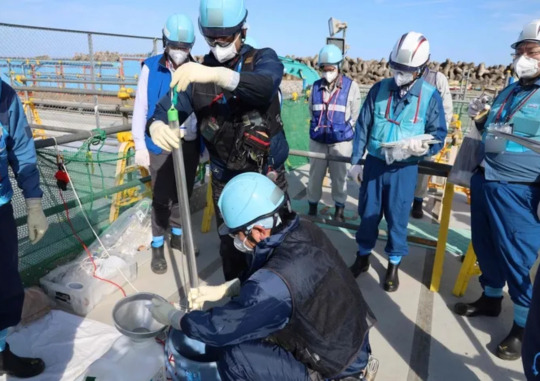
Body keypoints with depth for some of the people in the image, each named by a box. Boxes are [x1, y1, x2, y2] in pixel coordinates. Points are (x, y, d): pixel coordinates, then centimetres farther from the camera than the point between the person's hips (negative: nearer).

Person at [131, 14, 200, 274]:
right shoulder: (151, 68, -7)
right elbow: (140, 108, -4)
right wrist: (140, 145, -6)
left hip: (190, 144, 3)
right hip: (160, 145, -3)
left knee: (183, 195, 16)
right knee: (161, 198, 5)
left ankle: (177, 236, 36)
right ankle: (157, 247, 21)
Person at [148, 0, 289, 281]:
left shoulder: (263, 59, -6)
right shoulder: (198, 72, 1)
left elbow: (265, 86, -30)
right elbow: (169, 108, -9)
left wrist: (217, 75, -47)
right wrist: (157, 125, -33)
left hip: (267, 176, -2)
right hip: (224, 180, 3)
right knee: (230, 246, 16)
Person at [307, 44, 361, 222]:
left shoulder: (351, 86, -5)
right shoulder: (316, 86, 3)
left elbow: (355, 116, -1)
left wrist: (343, 131, 1)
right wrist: (318, 128, 11)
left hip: (341, 140, -3)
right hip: (317, 139, 3)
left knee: (339, 176, 8)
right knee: (315, 174, 11)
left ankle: (339, 208, 23)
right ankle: (312, 206, 26)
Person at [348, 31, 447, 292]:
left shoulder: (430, 96, -6)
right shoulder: (379, 89, -2)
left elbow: (438, 136, -1)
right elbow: (362, 127, 3)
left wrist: (420, 148, -23)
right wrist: (355, 161, 4)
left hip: (404, 168, -2)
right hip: (374, 163, 2)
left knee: (397, 218, 9)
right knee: (368, 213, 13)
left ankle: (394, 266, 29)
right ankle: (362, 257, 33)